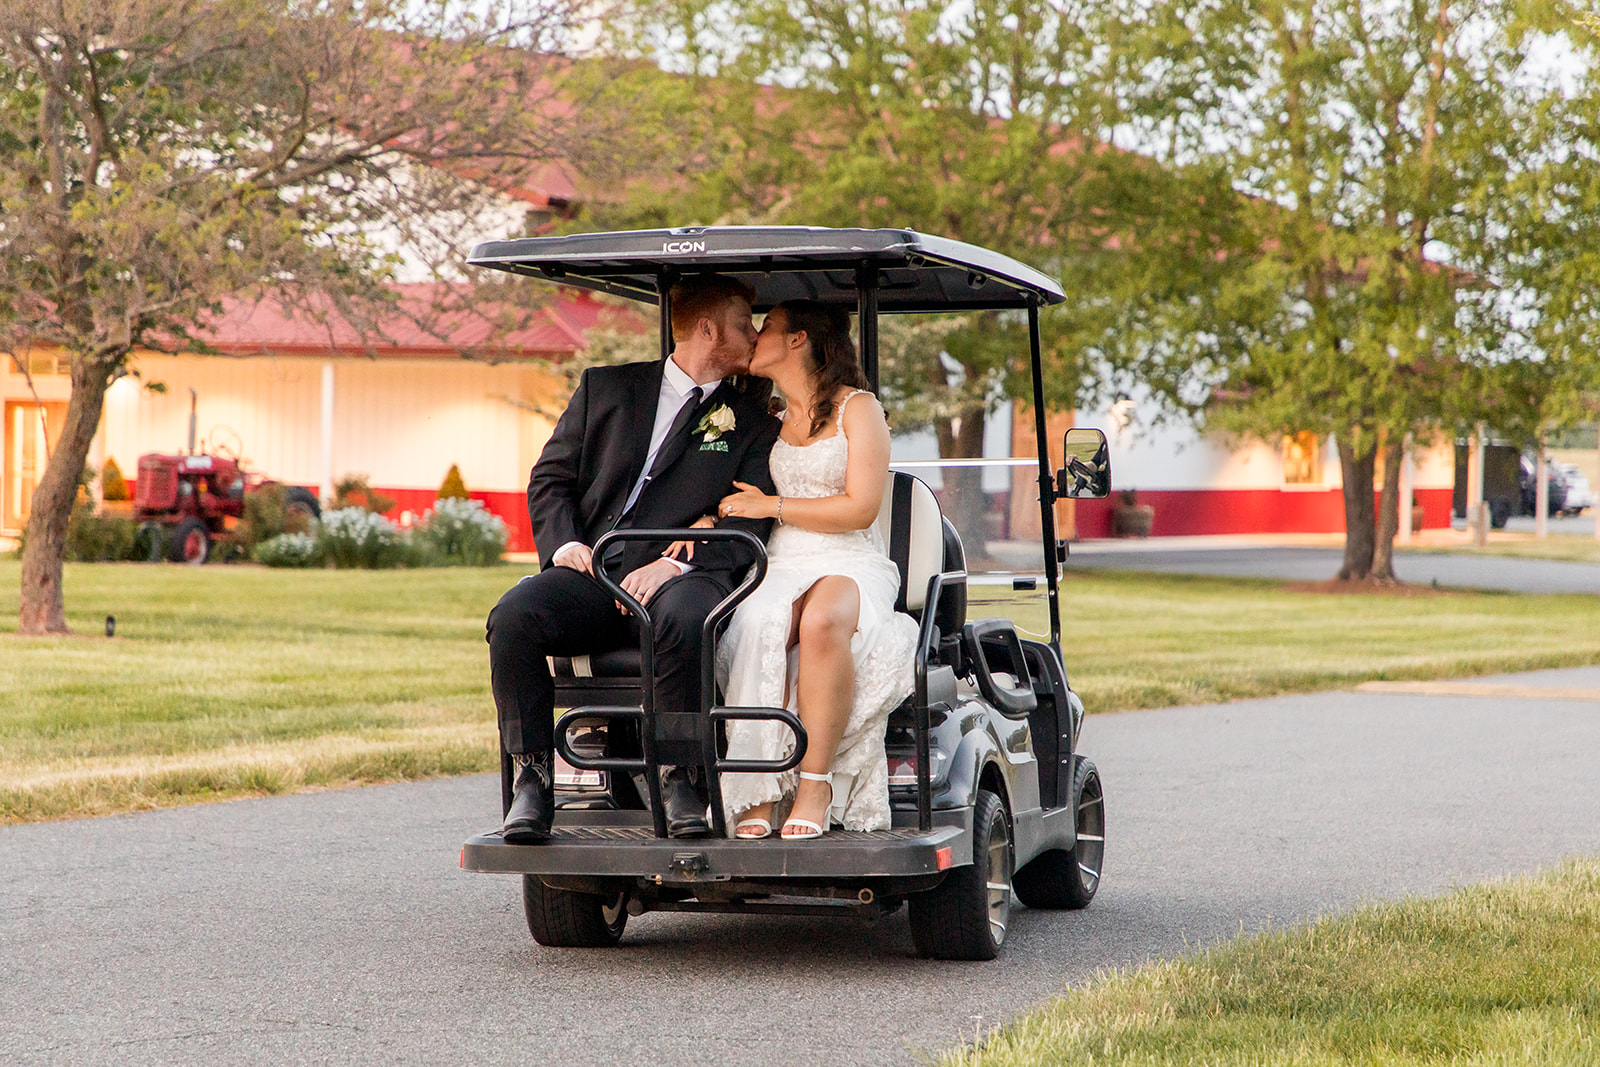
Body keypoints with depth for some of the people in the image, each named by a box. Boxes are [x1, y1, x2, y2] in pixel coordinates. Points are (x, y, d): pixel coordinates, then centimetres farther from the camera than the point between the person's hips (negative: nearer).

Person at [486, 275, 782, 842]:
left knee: (687, 620, -38)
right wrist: (564, 542, -4)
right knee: (512, 618, -29)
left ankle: (680, 779, -22)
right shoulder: (606, 386, 20)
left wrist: (678, 562, -15)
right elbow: (550, 479, 17)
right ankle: (532, 780, -19)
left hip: (678, 576, -2)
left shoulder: (753, 421, 16)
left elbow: (752, 521, 3)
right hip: (591, 570, 2)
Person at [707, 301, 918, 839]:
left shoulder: (857, 409, 6)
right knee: (759, 625, -35)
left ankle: (816, 786, -35)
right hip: (779, 567, 3)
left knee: (823, 621, -41)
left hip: (851, 568, -3)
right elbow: (740, 500, 28)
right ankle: (755, 795, -37)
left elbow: (859, 509, -4)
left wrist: (773, 505, -6)